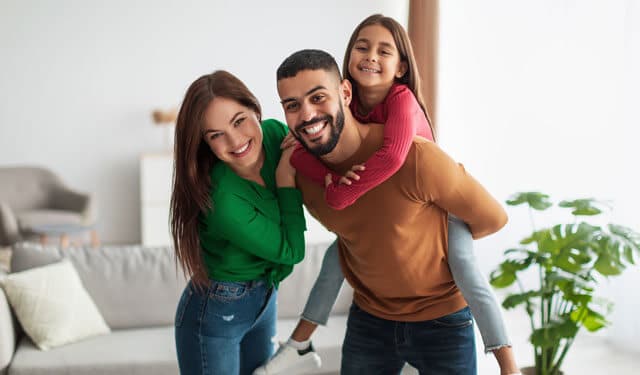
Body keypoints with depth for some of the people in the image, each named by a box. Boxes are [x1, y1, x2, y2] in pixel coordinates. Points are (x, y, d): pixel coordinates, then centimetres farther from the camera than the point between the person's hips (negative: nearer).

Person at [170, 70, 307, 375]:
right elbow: (291, 251, -18)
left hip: (264, 300, 6)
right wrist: (286, 180, -21)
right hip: (215, 313, -6)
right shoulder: (223, 201, -32)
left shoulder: (275, 132, -15)